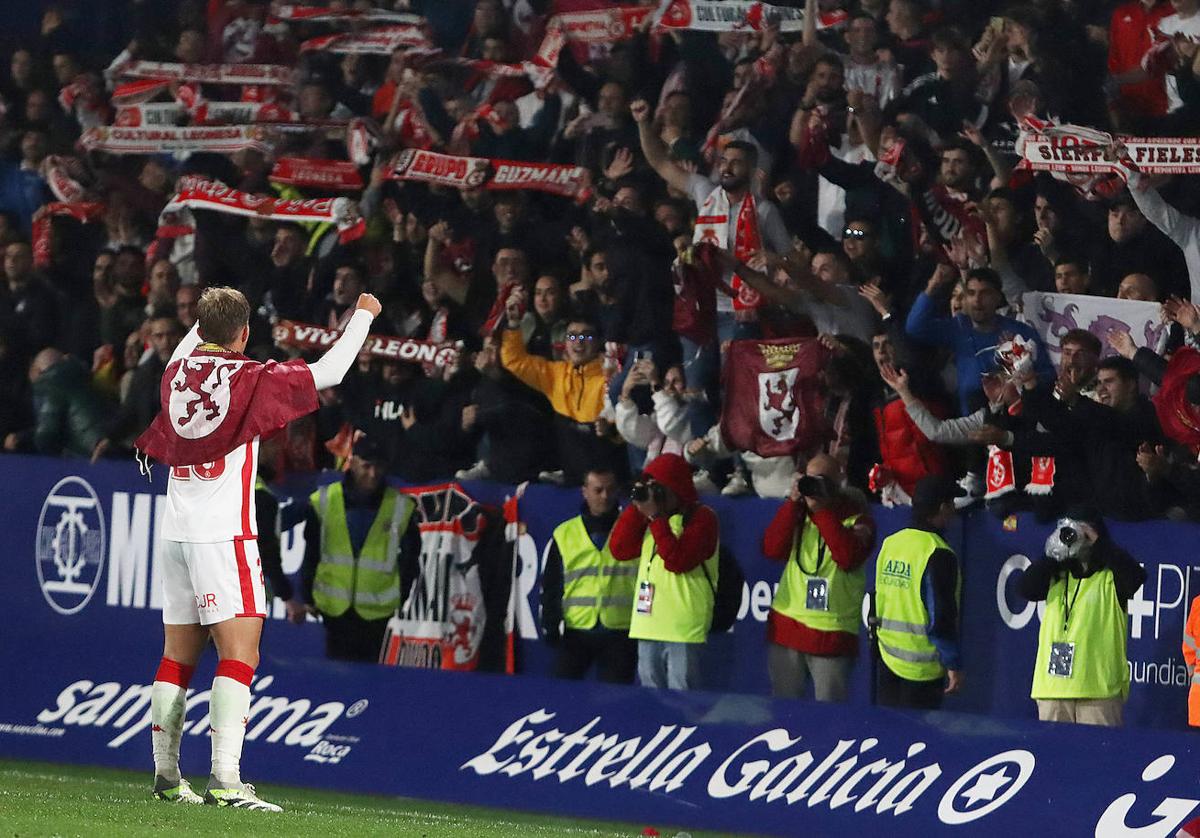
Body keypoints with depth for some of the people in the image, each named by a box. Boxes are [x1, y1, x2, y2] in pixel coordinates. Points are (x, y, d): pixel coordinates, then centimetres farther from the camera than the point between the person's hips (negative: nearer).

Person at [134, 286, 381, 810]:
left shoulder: (177, 373, 7)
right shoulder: (250, 379, -9)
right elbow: (328, 372, -2)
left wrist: (203, 321, 51)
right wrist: (363, 315, 13)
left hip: (176, 531, 7)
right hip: (224, 533, -7)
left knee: (178, 656, 13)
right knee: (239, 654, -11)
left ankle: (166, 775, 17)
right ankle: (225, 780, -23)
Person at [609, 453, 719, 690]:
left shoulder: (701, 517, -5)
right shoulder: (647, 518, 16)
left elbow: (678, 561, -17)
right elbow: (620, 550, 7)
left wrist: (656, 517, -16)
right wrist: (637, 508, 0)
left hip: (683, 626, -7)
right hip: (648, 624, 7)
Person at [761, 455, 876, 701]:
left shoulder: (857, 519, 0)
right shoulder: (797, 513, 11)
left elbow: (848, 558, -20)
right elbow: (772, 549, -4)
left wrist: (821, 509, -18)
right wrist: (793, 503, -11)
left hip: (832, 633, -4)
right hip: (787, 628, 4)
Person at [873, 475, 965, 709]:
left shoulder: (890, 544, 6)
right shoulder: (937, 554, -16)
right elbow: (941, 617, -18)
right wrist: (954, 665, -11)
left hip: (887, 659, 7)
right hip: (922, 667, -7)